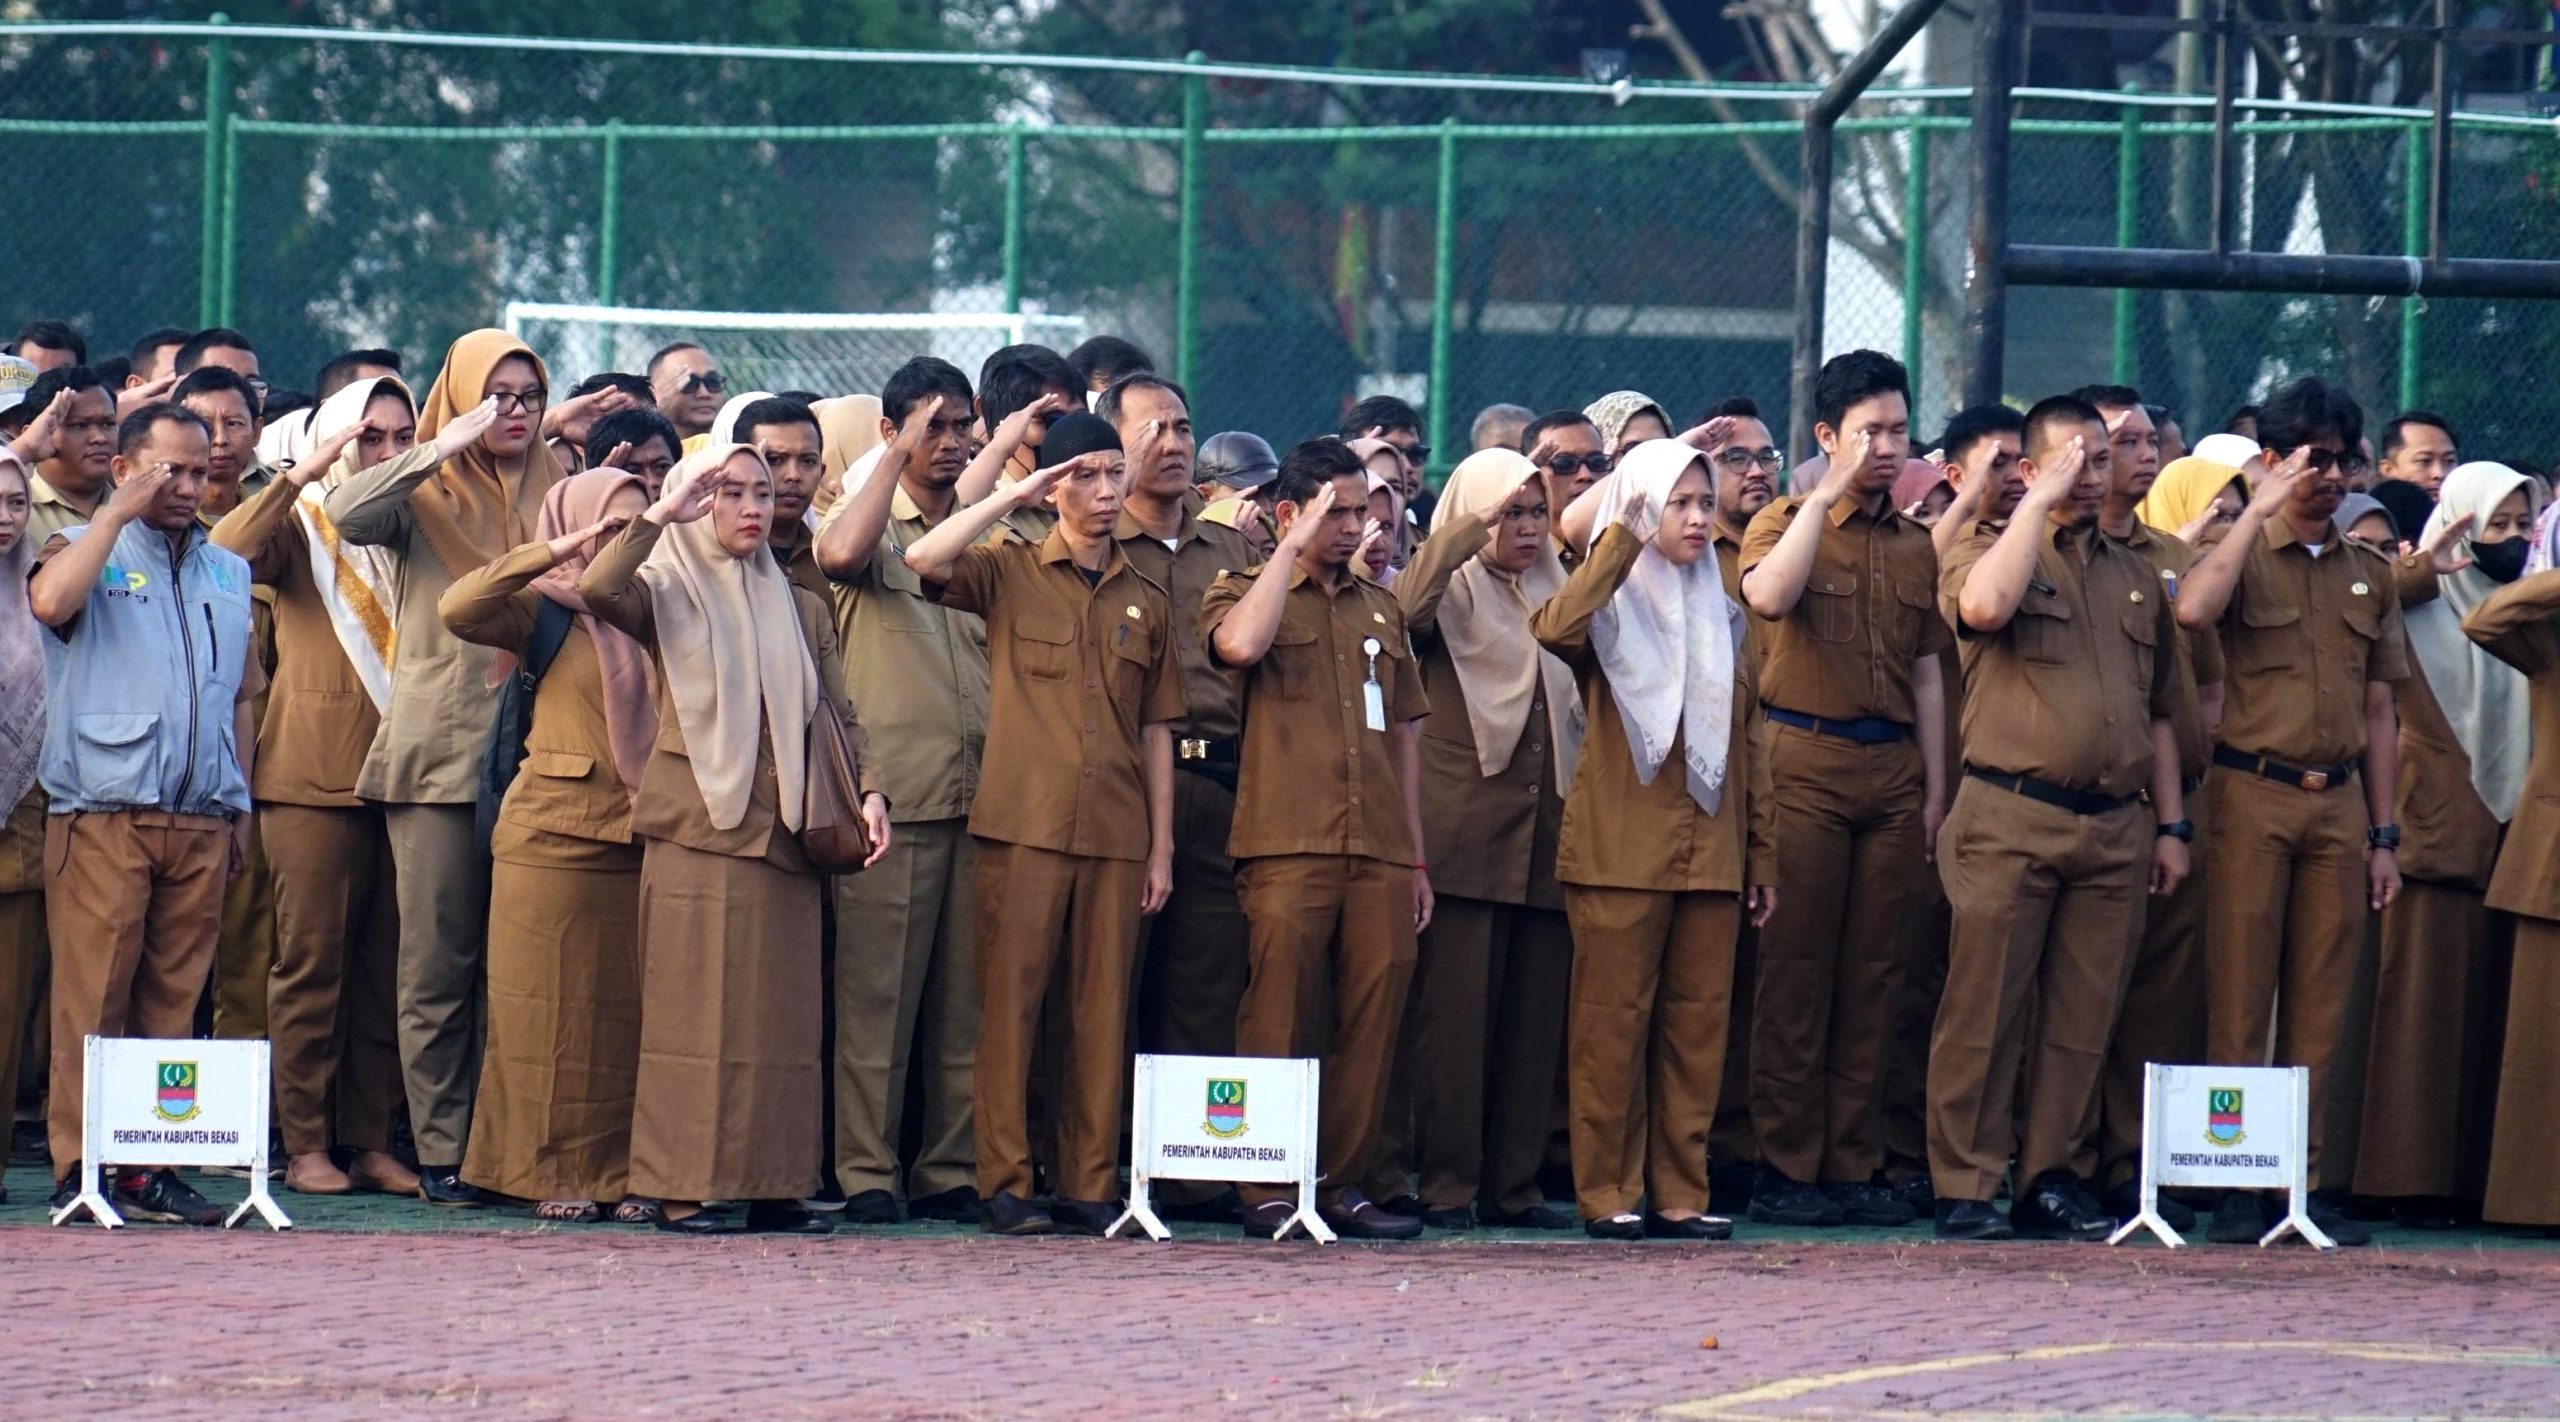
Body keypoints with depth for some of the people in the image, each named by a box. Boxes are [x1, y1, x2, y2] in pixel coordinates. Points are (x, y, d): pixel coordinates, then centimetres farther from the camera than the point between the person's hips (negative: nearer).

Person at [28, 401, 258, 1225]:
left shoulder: (228, 571, 19)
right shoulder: (84, 550, 4)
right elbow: (50, 602, -19)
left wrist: (240, 802, 17)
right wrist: (119, 512, -12)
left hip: (202, 821, 5)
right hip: (105, 813, -5)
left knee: (172, 1002, 4)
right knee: (92, 1001, -7)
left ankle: (151, 1164, 6)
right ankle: (80, 1165, -5)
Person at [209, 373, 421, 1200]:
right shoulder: (302, 525, 5)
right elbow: (227, 551, -16)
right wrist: (302, 473, -20)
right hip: (316, 770, -4)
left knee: (385, 964, 3)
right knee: (311, 958, -5)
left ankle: (372, 1141, 6)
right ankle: (304, 1144, -3)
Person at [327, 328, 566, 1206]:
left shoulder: (556, 495, 14)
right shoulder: (424, 499, 4)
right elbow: (347, 511, -16)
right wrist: (443, 451, -19)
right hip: (439, 752, -3)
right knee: (438, 961, -3)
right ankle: (441, 1151, 0)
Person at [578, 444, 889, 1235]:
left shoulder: (798, 610, 18)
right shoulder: (668, 595, 4)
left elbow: (838, 715, 17)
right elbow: (597, 590, -17)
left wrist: (869, 791, 1)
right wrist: (662, 514, -13)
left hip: (783, 834, 4)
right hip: (698, 826, -4)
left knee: (783, 1013, 2)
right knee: (696, 1011, -7)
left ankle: (774, 1186, 4)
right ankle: (682, 1189, -7)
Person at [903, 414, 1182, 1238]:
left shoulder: (1145, 604, 15)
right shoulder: (1009, 576, 5)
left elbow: (1155, 731, 16)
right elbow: (923, 560, -15)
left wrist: (1161, 846, 10)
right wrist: (1015, 496, -9)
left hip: (1115, 837, 3)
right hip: (1022, 827, -3)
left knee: (1101, 1013, 3)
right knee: (1010, 1002, -5)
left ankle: (1091, 1186, 6)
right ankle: (1005, 1185, -2)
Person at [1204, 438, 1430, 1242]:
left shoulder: (1379, 610, 22)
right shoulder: (1245, 593, 6)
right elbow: (1241, 644, -19)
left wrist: (1416, 856, 18)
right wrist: (1293, 548, -10)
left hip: (1379, 854, 5)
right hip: (1288, 845, -5)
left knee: (1373, 1018, 1)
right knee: (1278, 1021, -7)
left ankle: (1342, 1183, 7)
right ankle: (1267, 1189, -3)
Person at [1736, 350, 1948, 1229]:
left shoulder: (1915, 546, 16)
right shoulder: (1788, 523, 1)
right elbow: (1768, 595, -22)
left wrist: (1935, 787, 13)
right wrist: (1829, 494, -17)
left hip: (1892, 770, 5)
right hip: (1806, 763, -5)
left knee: (1872, 973, 5)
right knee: (1795, 969, -4)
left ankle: (1852, 1165, 9)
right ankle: (1785, 1166, -2)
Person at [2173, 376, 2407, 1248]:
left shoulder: (2369, 576, 14)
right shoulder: (2241, 553, 2)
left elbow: (2378, 712, 15)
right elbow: (2194, 610, -23)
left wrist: (2384, 835, 10)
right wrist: (2262, 508, -19)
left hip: (2339, 801, 4)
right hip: (2252, 792, -4)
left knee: (2319, 1009, 4)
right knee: (2239, 1000, -4)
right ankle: (2234, 1183, -1)